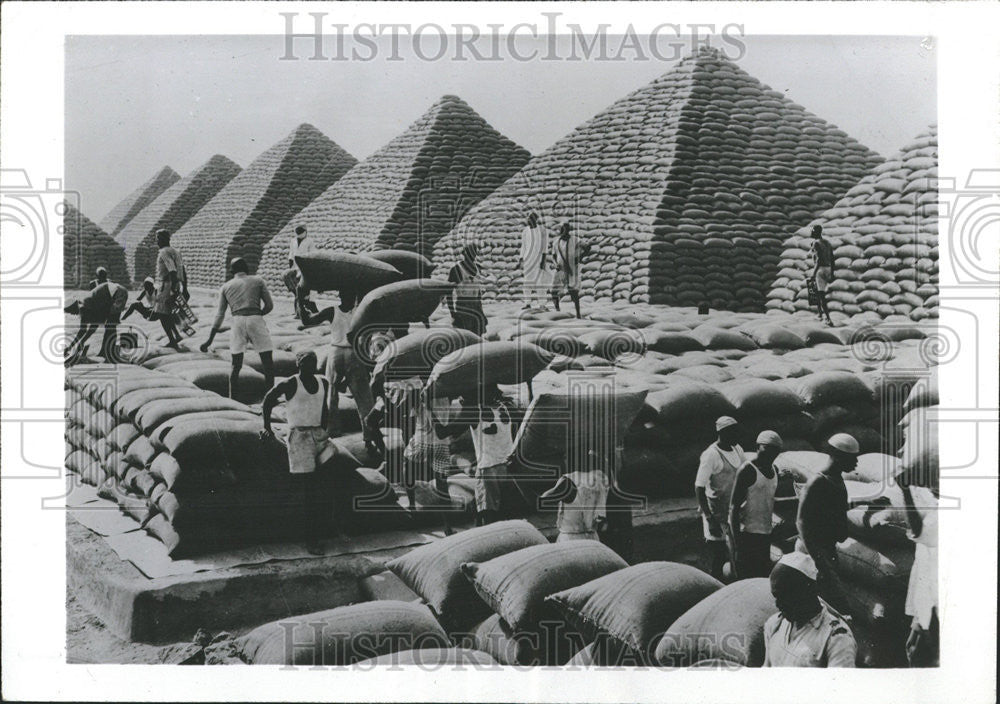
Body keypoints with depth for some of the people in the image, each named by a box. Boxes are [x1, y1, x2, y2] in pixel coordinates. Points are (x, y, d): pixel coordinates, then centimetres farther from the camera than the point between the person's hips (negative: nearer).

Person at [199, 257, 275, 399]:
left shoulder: (226, 286, 17)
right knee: (267, 362, 3)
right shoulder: (258, 281, 13)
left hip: (237, 322, 2)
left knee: (236, 365, 9)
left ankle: (232, 400, 9)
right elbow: (269, 305, 9)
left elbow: (219, 315, 14)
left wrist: (210, 340, 16)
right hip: (255, 320, -2)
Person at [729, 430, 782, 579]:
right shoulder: (748, 470, -13)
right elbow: (734, 506, -16)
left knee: (764, 574, 11)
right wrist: (736, 539, -20)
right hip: (747, 532, -8)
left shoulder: (773, 470, 12)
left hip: (765, 533, 8)